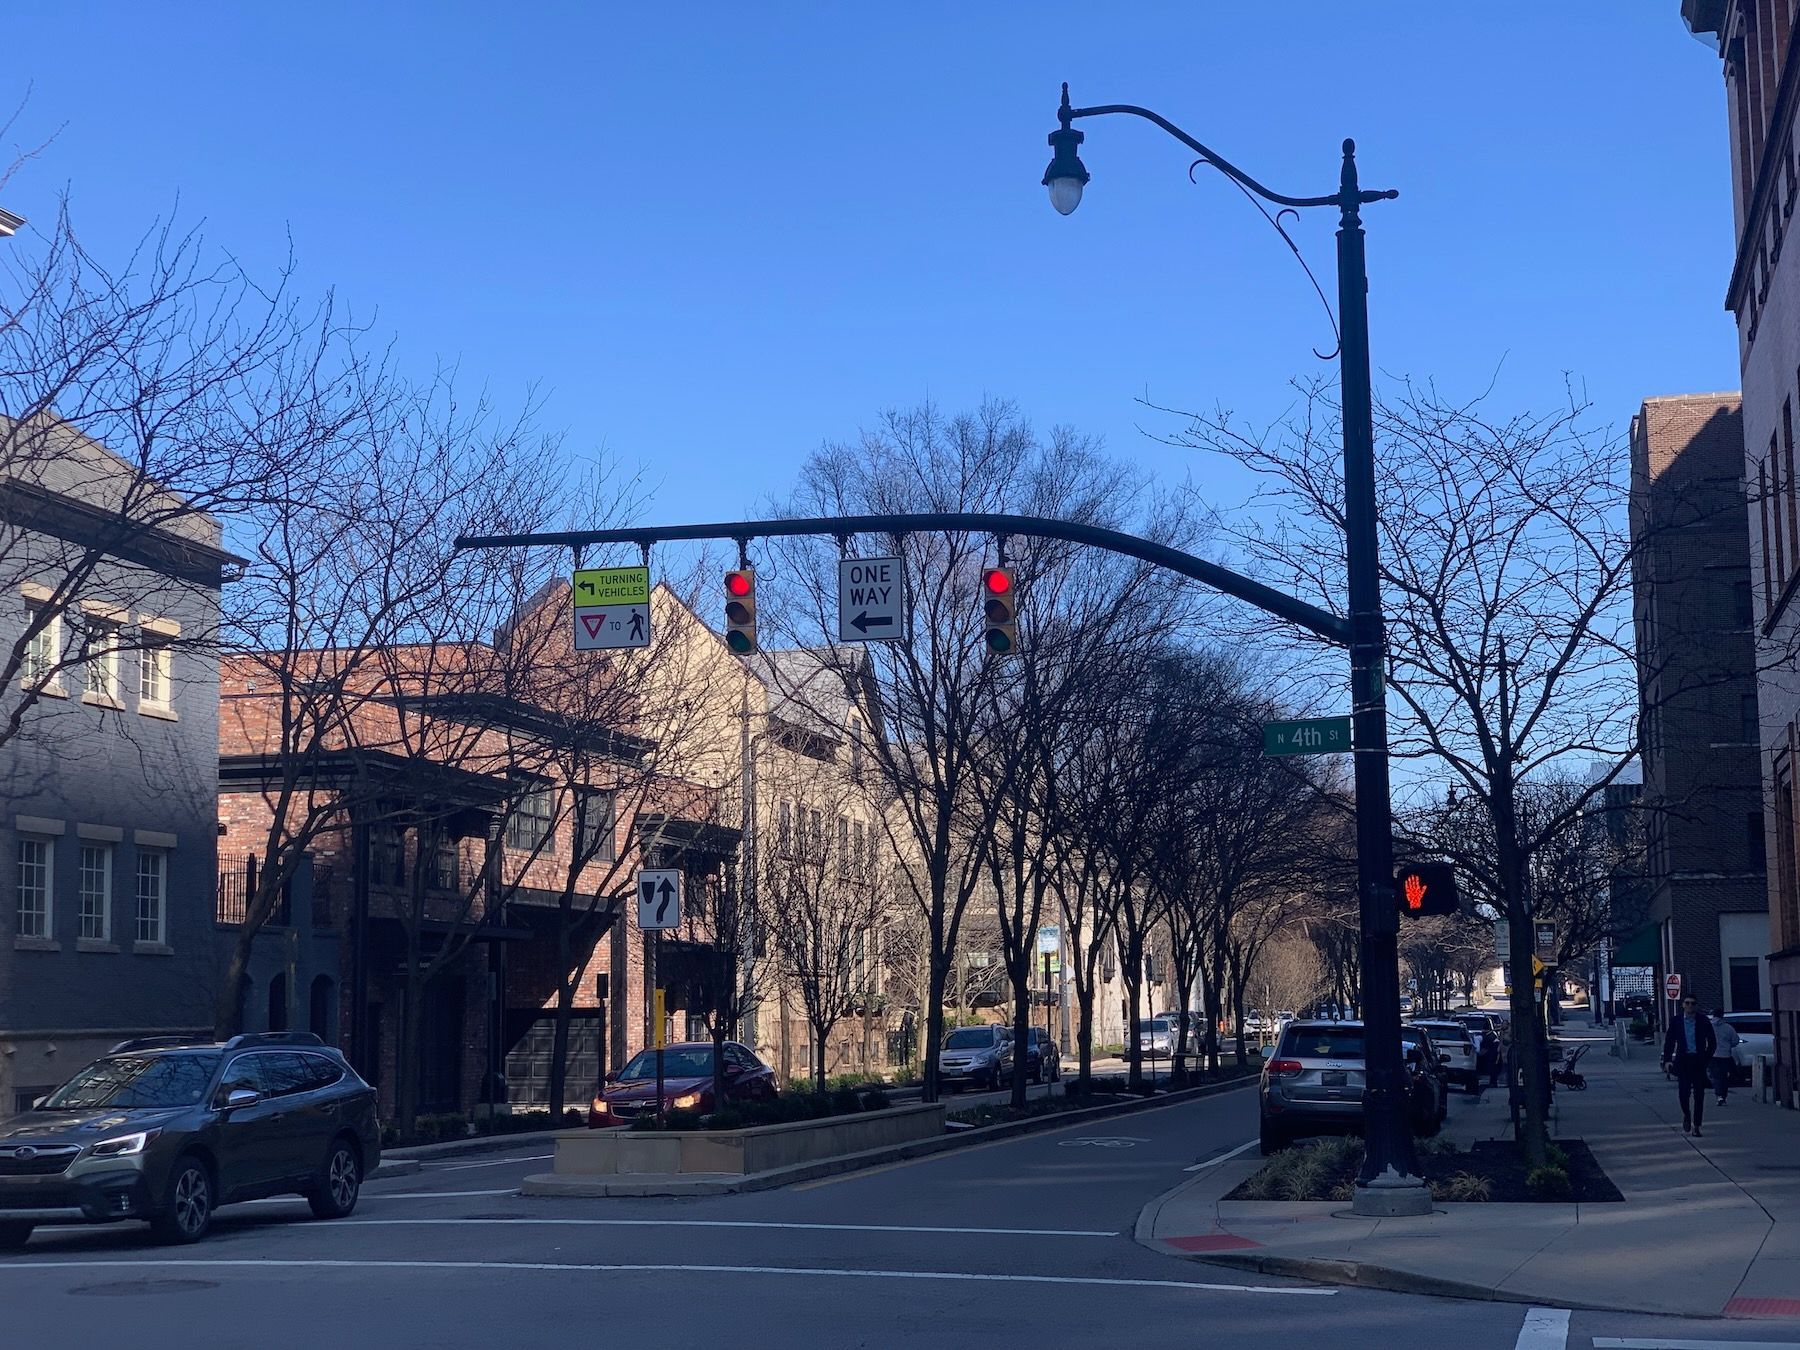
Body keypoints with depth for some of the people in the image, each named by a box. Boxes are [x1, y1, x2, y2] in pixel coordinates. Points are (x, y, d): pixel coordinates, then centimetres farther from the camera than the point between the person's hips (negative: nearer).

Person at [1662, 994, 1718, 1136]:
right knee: (1683, 1092, -9)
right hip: (1683, 1060, 0)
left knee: (1699, 1095, 0)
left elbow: (1712, 1041, 9)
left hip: (1699, 1061, 0)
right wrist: (1667, 1060, -3)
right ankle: (1686, 1116, 20)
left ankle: (1696, 1126, 7)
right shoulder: (1675, 1021, 4)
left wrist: (1707, 1058, 1)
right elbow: (1669, 1041, 6)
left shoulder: (1703, 1021, 2)